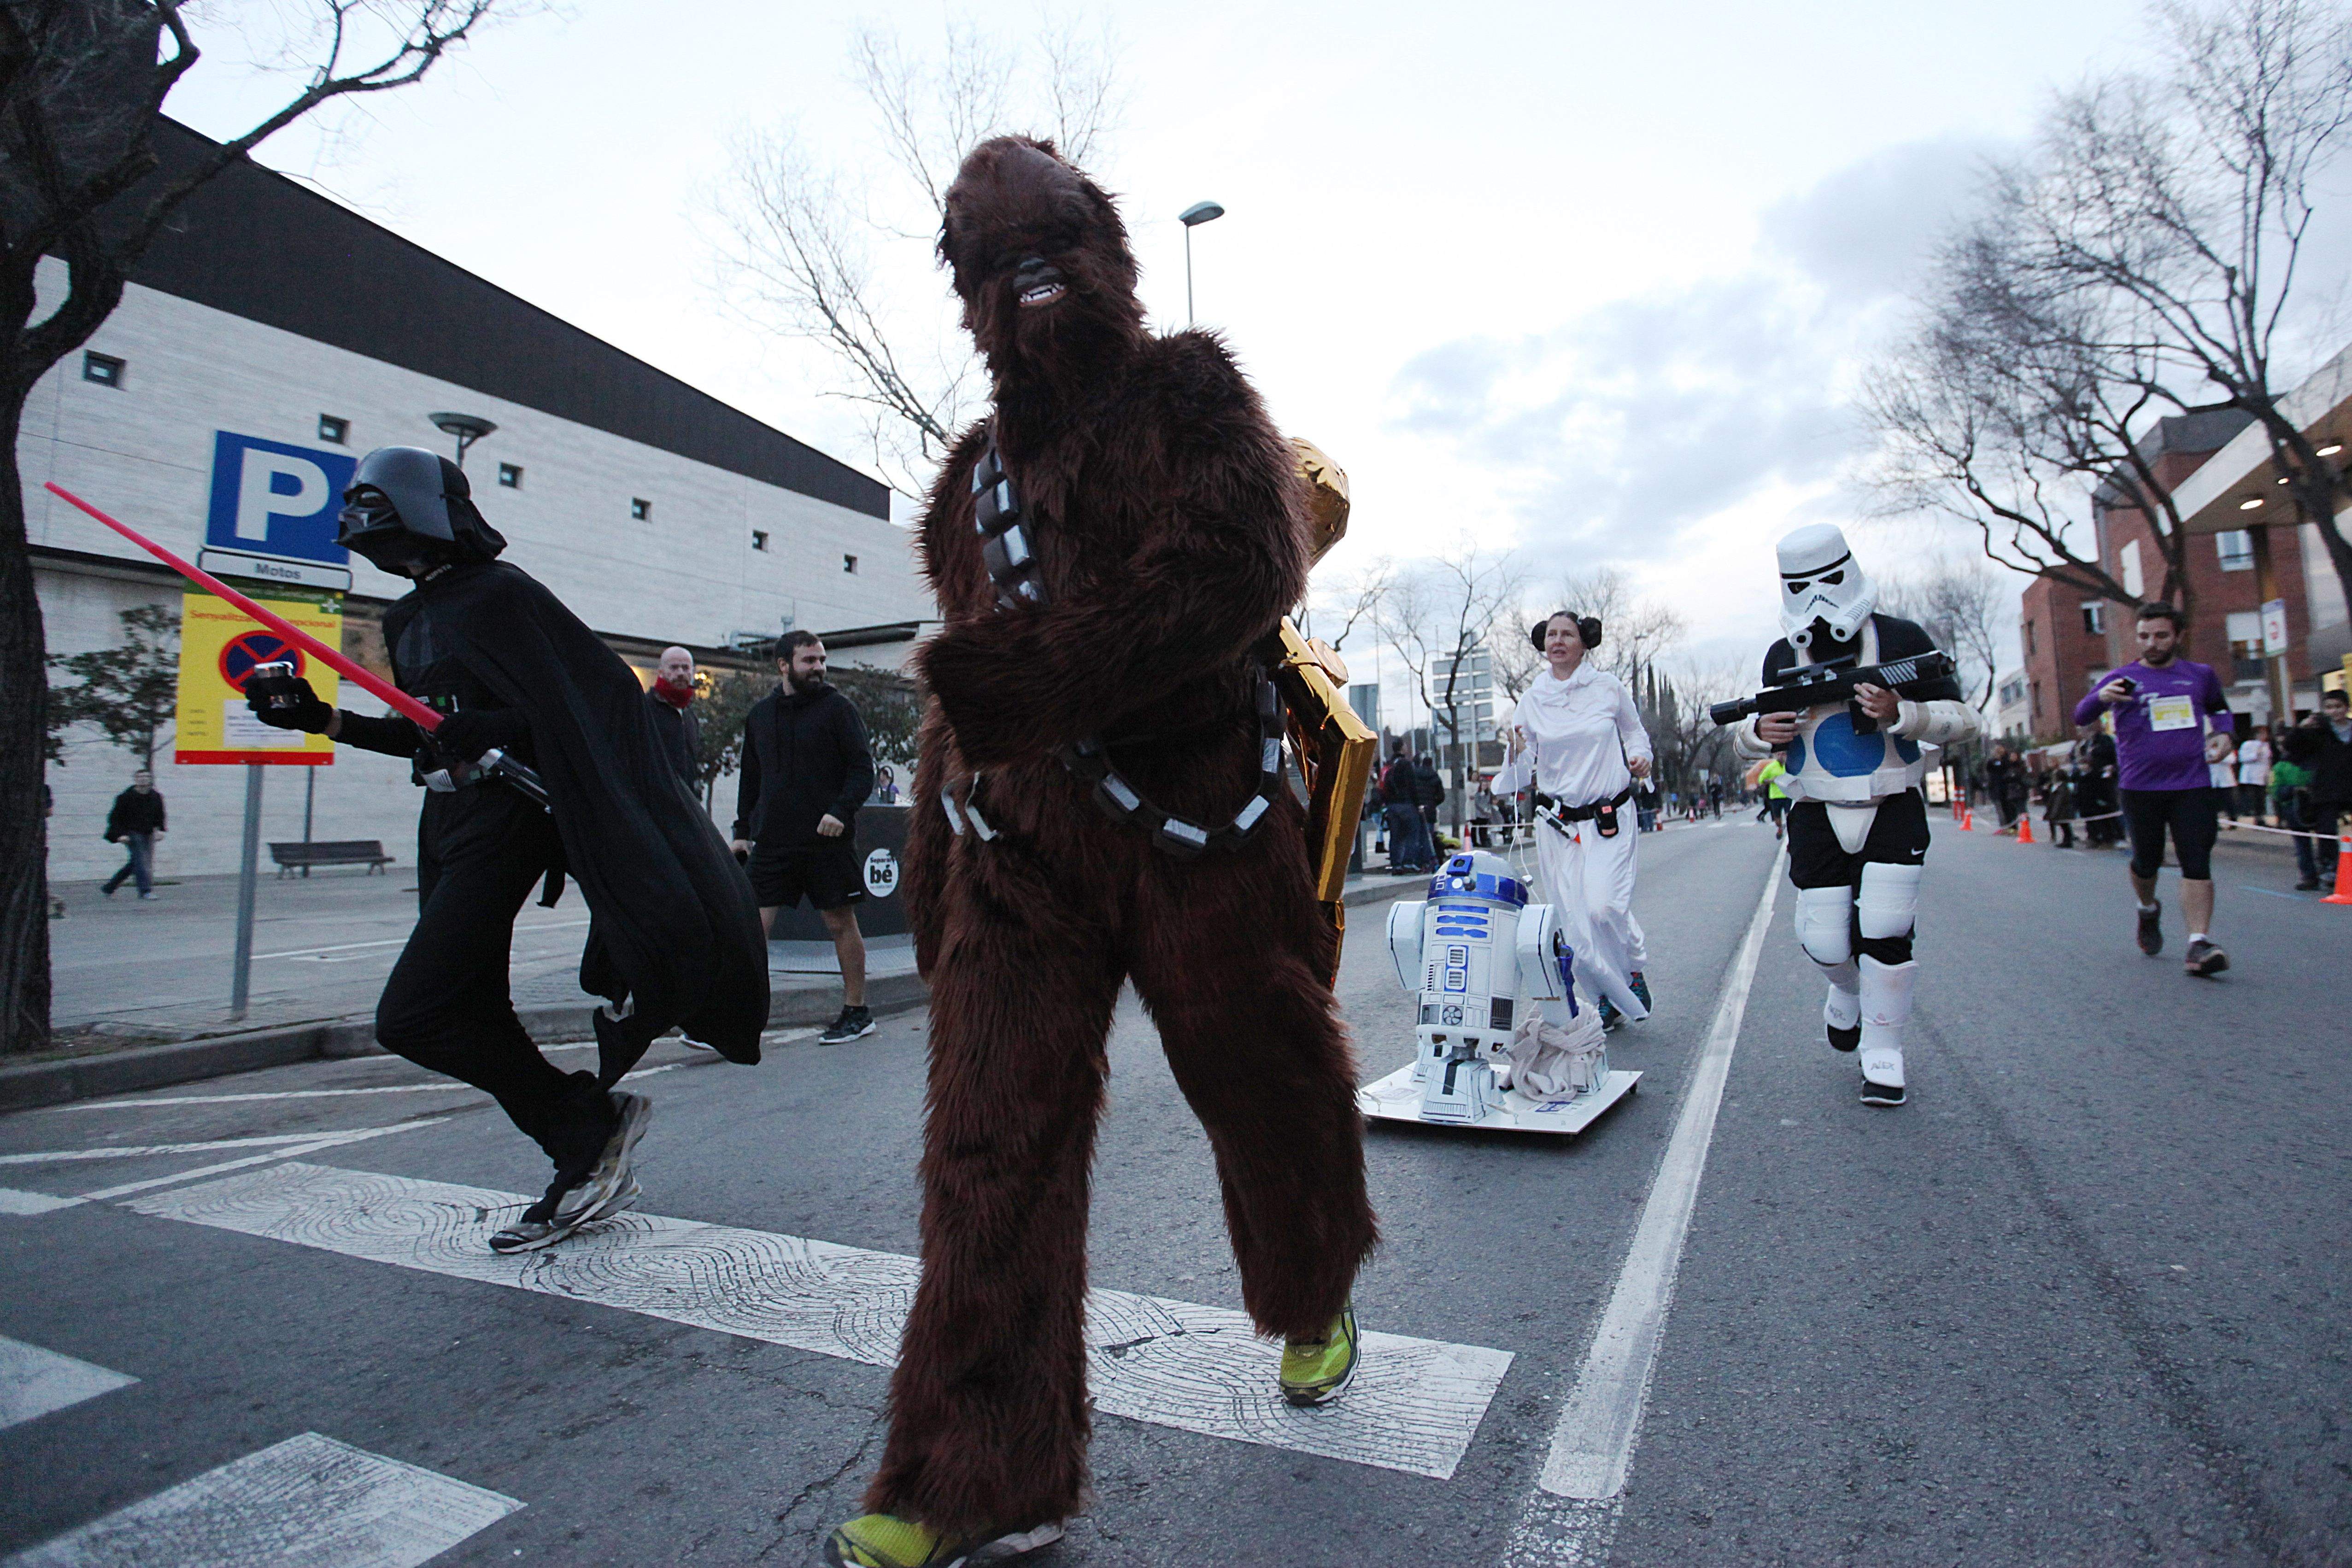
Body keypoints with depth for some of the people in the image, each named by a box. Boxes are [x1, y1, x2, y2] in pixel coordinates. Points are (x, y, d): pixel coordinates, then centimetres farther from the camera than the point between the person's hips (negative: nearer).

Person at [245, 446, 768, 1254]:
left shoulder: (497, 593, -9)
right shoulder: (407, 620, 18)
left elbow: (596, 692, -17)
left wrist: (489, 728, -27)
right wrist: (324, 718, 18)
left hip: (504, 824, -10)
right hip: (453, 829, 10)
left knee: (412, 1017, -12)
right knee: (471, 1018, 9)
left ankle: (591, 1120, 1)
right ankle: (587, 1162, 19)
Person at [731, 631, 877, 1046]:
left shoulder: (838, 708, -1)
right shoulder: (759, 714, 12)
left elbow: (864, 767, -5)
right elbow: (750, 777, 19)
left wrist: (841, 811, -19)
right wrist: (743, 830, 13)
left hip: (829, 841, -3)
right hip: (771, 841, 4)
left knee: (841, 923, 6)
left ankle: (857, 1013, 19)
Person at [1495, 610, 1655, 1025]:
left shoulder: (1609, 687, 1)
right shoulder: (1531, 700, 4)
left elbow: (1634, 730, 19)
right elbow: (1520, 778, 5)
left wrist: (1640, 756, -2)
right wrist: (1518, 755, -16)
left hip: (1611, 819, -2)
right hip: (1556, 823, 2)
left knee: (1604, 906, -20)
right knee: (1574, 922, 1)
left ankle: (1635, 966, 13)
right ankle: (1610, 996, 26)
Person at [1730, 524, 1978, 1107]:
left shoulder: (1900, 638, -2)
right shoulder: (1782, 656, 7)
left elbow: (1962, 719, -1)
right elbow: (1747, 734, 16)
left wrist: (1900, 714, -21)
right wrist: (1760, 732, -9)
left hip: (1893, 812, -2)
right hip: (1817, 817, 2)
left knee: (1884, 932, -12)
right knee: (1824, 940, -1)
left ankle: (1883, 1057, 5)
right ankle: (1848, 995, 35)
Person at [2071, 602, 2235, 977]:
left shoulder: (2201, 675, 9)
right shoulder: (2123, 678, 0)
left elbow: (2219, 708, 29)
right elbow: (2080, 717, -11)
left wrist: (2223, 733, 7)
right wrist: (2101, 697, -33)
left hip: (2193, 785, 1)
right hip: (2140, 788, -1)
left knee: (2197, 864, -9)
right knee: (2147, 862, 10)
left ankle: (2198, 944, -12)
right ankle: (2149, 910, 40)